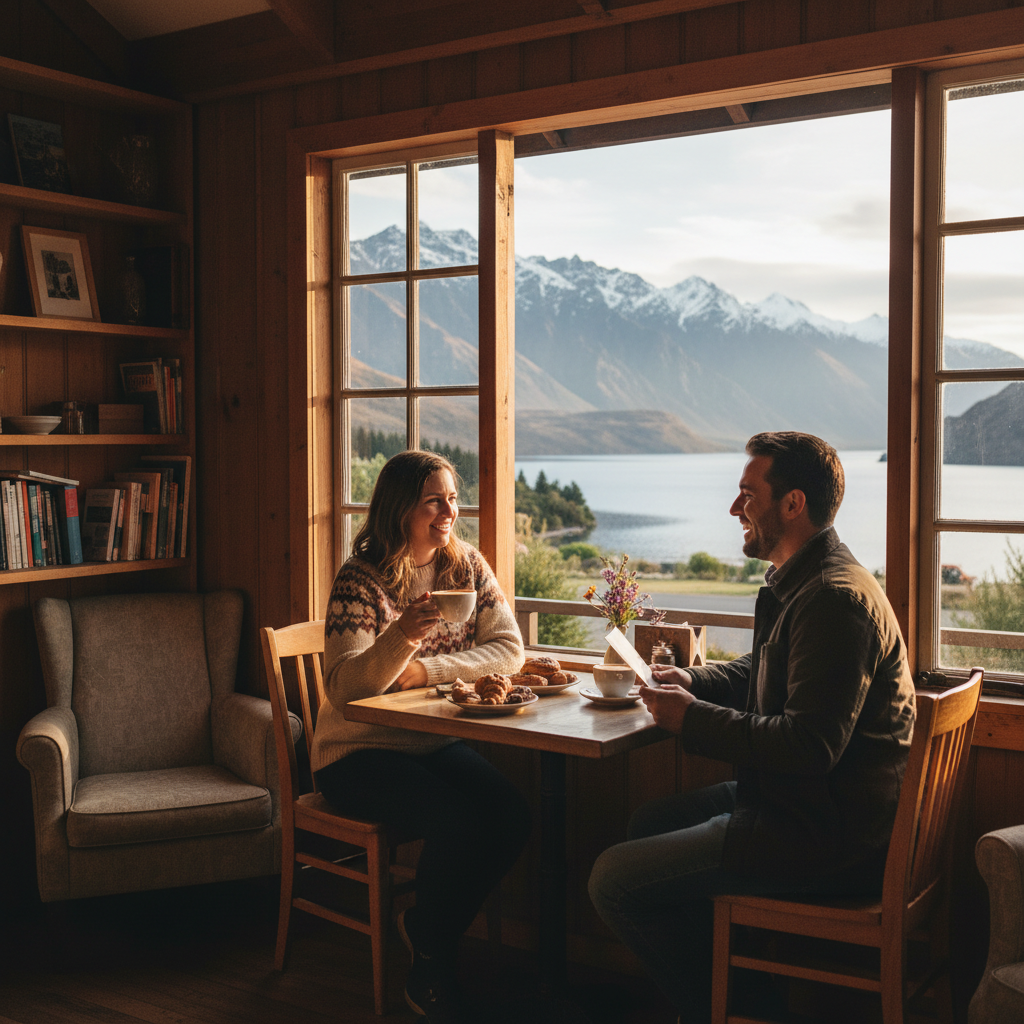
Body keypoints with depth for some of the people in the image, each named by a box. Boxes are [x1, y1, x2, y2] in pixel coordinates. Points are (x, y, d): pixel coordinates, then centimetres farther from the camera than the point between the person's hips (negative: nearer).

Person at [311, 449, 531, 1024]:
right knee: (458, 820, -29)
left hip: (437, 743, 5)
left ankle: (428, 932, 4)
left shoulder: (468, 566, 5)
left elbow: (509, 650, -2)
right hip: (360, 751, -5)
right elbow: (346, 685, -19)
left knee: (512, 815, -21)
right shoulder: (361, 580, -10)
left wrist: (426, 669, -15)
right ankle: (430, 968, -2)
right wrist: (401, 638, -38)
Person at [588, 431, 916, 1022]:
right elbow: (759, 673, 26)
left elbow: (810, 746, -30)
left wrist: (692, 719, -19)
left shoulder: (835, 600, -23)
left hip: (824, 834, -11)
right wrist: (691, 682, 7)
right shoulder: (803, 581, 11)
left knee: (616, 880, -11)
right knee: (649, 824, 24)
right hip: (793, 800, 11)